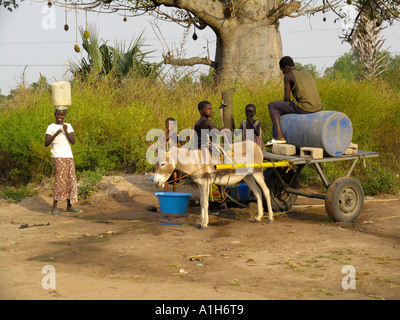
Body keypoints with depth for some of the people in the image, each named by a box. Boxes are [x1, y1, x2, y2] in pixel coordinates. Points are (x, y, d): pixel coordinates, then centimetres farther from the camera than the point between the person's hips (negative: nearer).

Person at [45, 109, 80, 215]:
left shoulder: (68, 126, 11)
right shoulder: (51, 127, 1)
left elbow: (73, 141, 0)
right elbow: (46, 144, -8)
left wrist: (66, 132, -14)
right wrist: (55, 134, -21)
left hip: (69, 156, 5)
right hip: (58, 157, -5)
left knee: (71, 180, 4)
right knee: (60, 180, -13)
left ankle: (69, 206, 13)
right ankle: (54, 208, -12)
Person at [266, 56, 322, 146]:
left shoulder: (288, 76, 1)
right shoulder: (307, 73, 22)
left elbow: (287, 98, -1)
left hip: (304, 107, -7)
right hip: (317, 107, 7)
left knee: (272, 106, 8)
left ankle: (279, 137, -2)